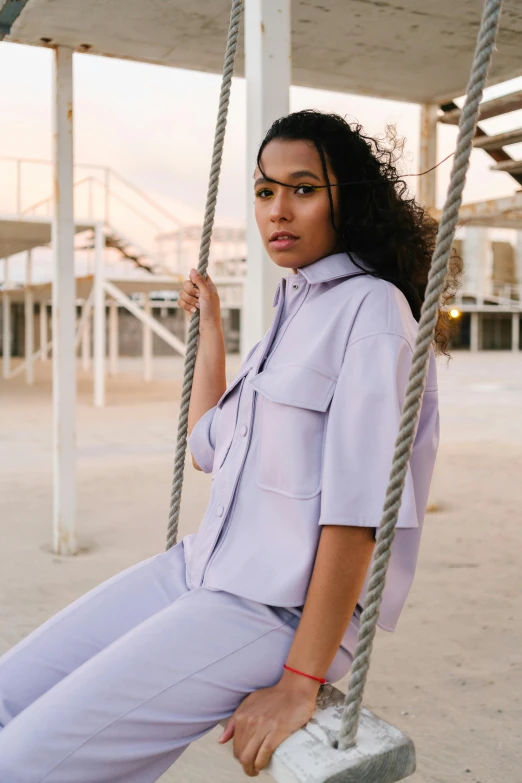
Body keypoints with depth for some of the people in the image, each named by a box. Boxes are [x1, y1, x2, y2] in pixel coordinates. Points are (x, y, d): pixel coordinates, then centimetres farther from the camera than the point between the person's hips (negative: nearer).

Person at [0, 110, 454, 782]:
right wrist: (210, 326, 25)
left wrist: (301, 683, -20)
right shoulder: (293, 308, 17)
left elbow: (357, 507, -18)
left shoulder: (370, 308, -11)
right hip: (205, 568, 9)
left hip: (280, 606, -9)